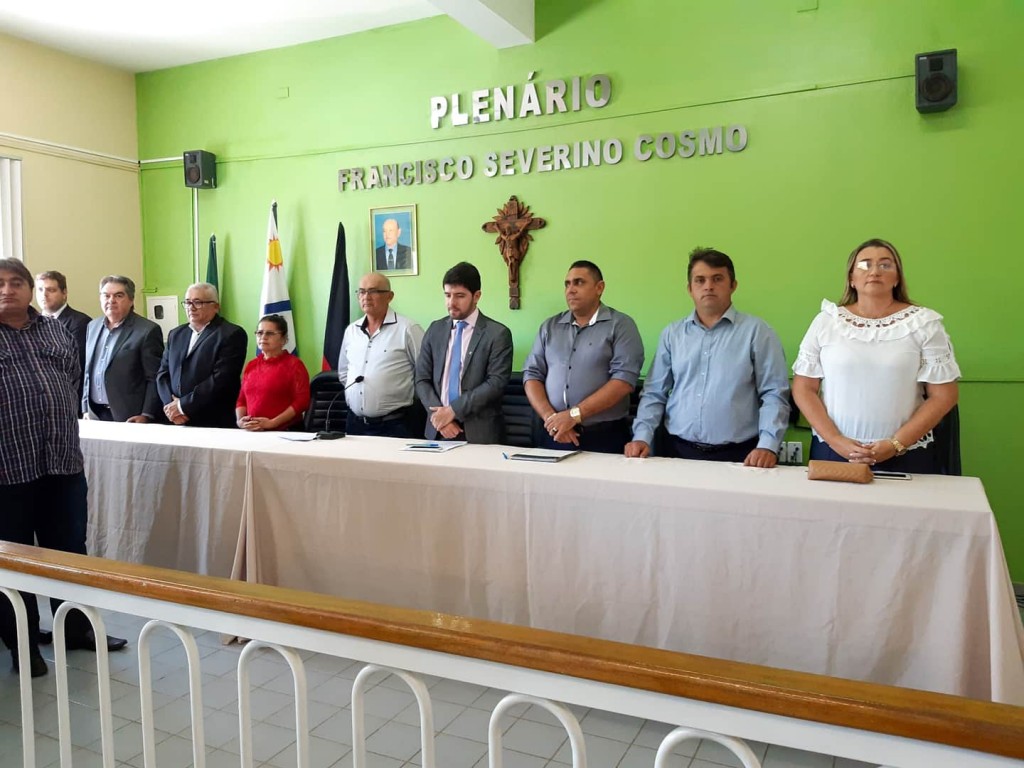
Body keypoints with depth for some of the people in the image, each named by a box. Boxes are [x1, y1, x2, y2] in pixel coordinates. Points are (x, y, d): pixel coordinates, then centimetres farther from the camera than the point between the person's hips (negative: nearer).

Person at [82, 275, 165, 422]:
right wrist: (86, 409, 13)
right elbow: (87, 371, 17)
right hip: (95, 415, 5)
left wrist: (146, 416, -14)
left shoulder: (148, 330, -8)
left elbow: (155, 379, -10)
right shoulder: (92, 327, 12)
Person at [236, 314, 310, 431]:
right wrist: (240, 420, 2)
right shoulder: (251, 365, 18)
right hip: (251, 432, 4)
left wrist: (272, 423, -12)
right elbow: (242, 399, 21)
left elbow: (302, 401, -7)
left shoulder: (293, 364, 1)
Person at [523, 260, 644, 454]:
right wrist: (550, 417, -10)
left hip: (605, 437, -3)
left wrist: (575, 414, -16)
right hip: (555, 435, 3)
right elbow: (532, 374, 6)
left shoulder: (620, 325, -1)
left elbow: (624, 379, -12)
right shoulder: (550, 327, 12)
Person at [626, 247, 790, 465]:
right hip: (679, 451, 3)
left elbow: (774, 394, -4)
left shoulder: (756, 331, -1)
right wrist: (642, 437, -4)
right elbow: (654, 393, 9)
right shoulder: (672, 334, 8)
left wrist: (767, 446, -16)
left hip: (737, 455, -2)